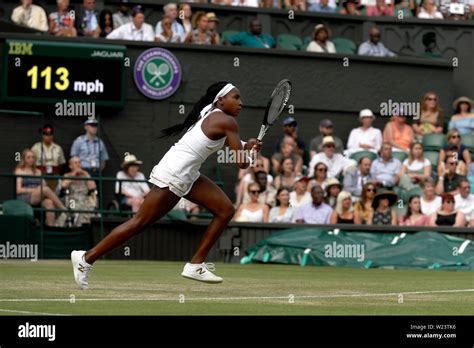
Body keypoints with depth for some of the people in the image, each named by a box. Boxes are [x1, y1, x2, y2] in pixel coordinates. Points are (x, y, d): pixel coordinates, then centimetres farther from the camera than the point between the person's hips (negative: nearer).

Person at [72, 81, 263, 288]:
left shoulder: (213, 114, 12)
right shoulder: (227, 122, -15)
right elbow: (242, 162, -15)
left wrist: (246, 146, 10)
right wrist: (250, 159, 8)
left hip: (188, 175, 10)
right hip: (173, 175, -10)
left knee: (225, 210, 7)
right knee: (140, 223, -5)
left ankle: (196, 265, 9)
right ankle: (86, 258, 2)